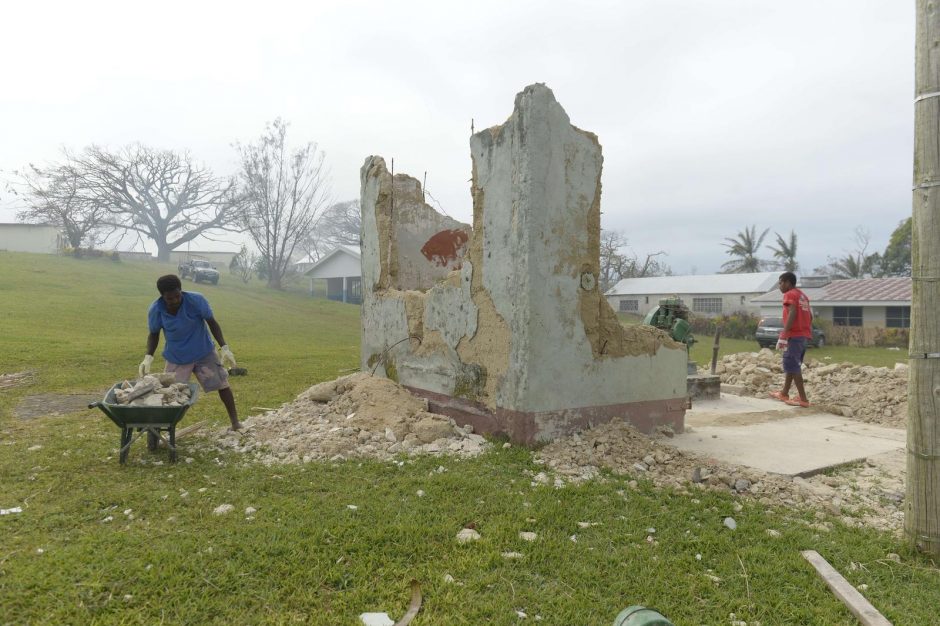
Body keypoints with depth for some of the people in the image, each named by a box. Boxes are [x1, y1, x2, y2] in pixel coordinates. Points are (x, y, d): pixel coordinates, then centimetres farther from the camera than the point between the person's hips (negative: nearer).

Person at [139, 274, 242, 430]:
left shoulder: (196, 300, -25)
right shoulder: (155, 310, -20)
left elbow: (212, 322, -12)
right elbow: (154, 334, -3)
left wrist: (224, 347, -17)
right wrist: (148, 356, -17)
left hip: (204, 353, 0)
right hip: (176, 359, 0)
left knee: (222, 384, 5)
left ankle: (235, 422, 20)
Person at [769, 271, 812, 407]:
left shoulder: (790, 295, -8)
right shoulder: (802, 295, 19)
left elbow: (792, 314, -20)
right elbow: (809, 316, 17)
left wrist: (783, 336, -23)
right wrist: (808, 331, 22)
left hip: (794, 335, -9)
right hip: (804, 335, 9)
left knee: (792, 366, -7)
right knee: (793, 365, 18)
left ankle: (803, 399, -9)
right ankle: (784, 393, 27)